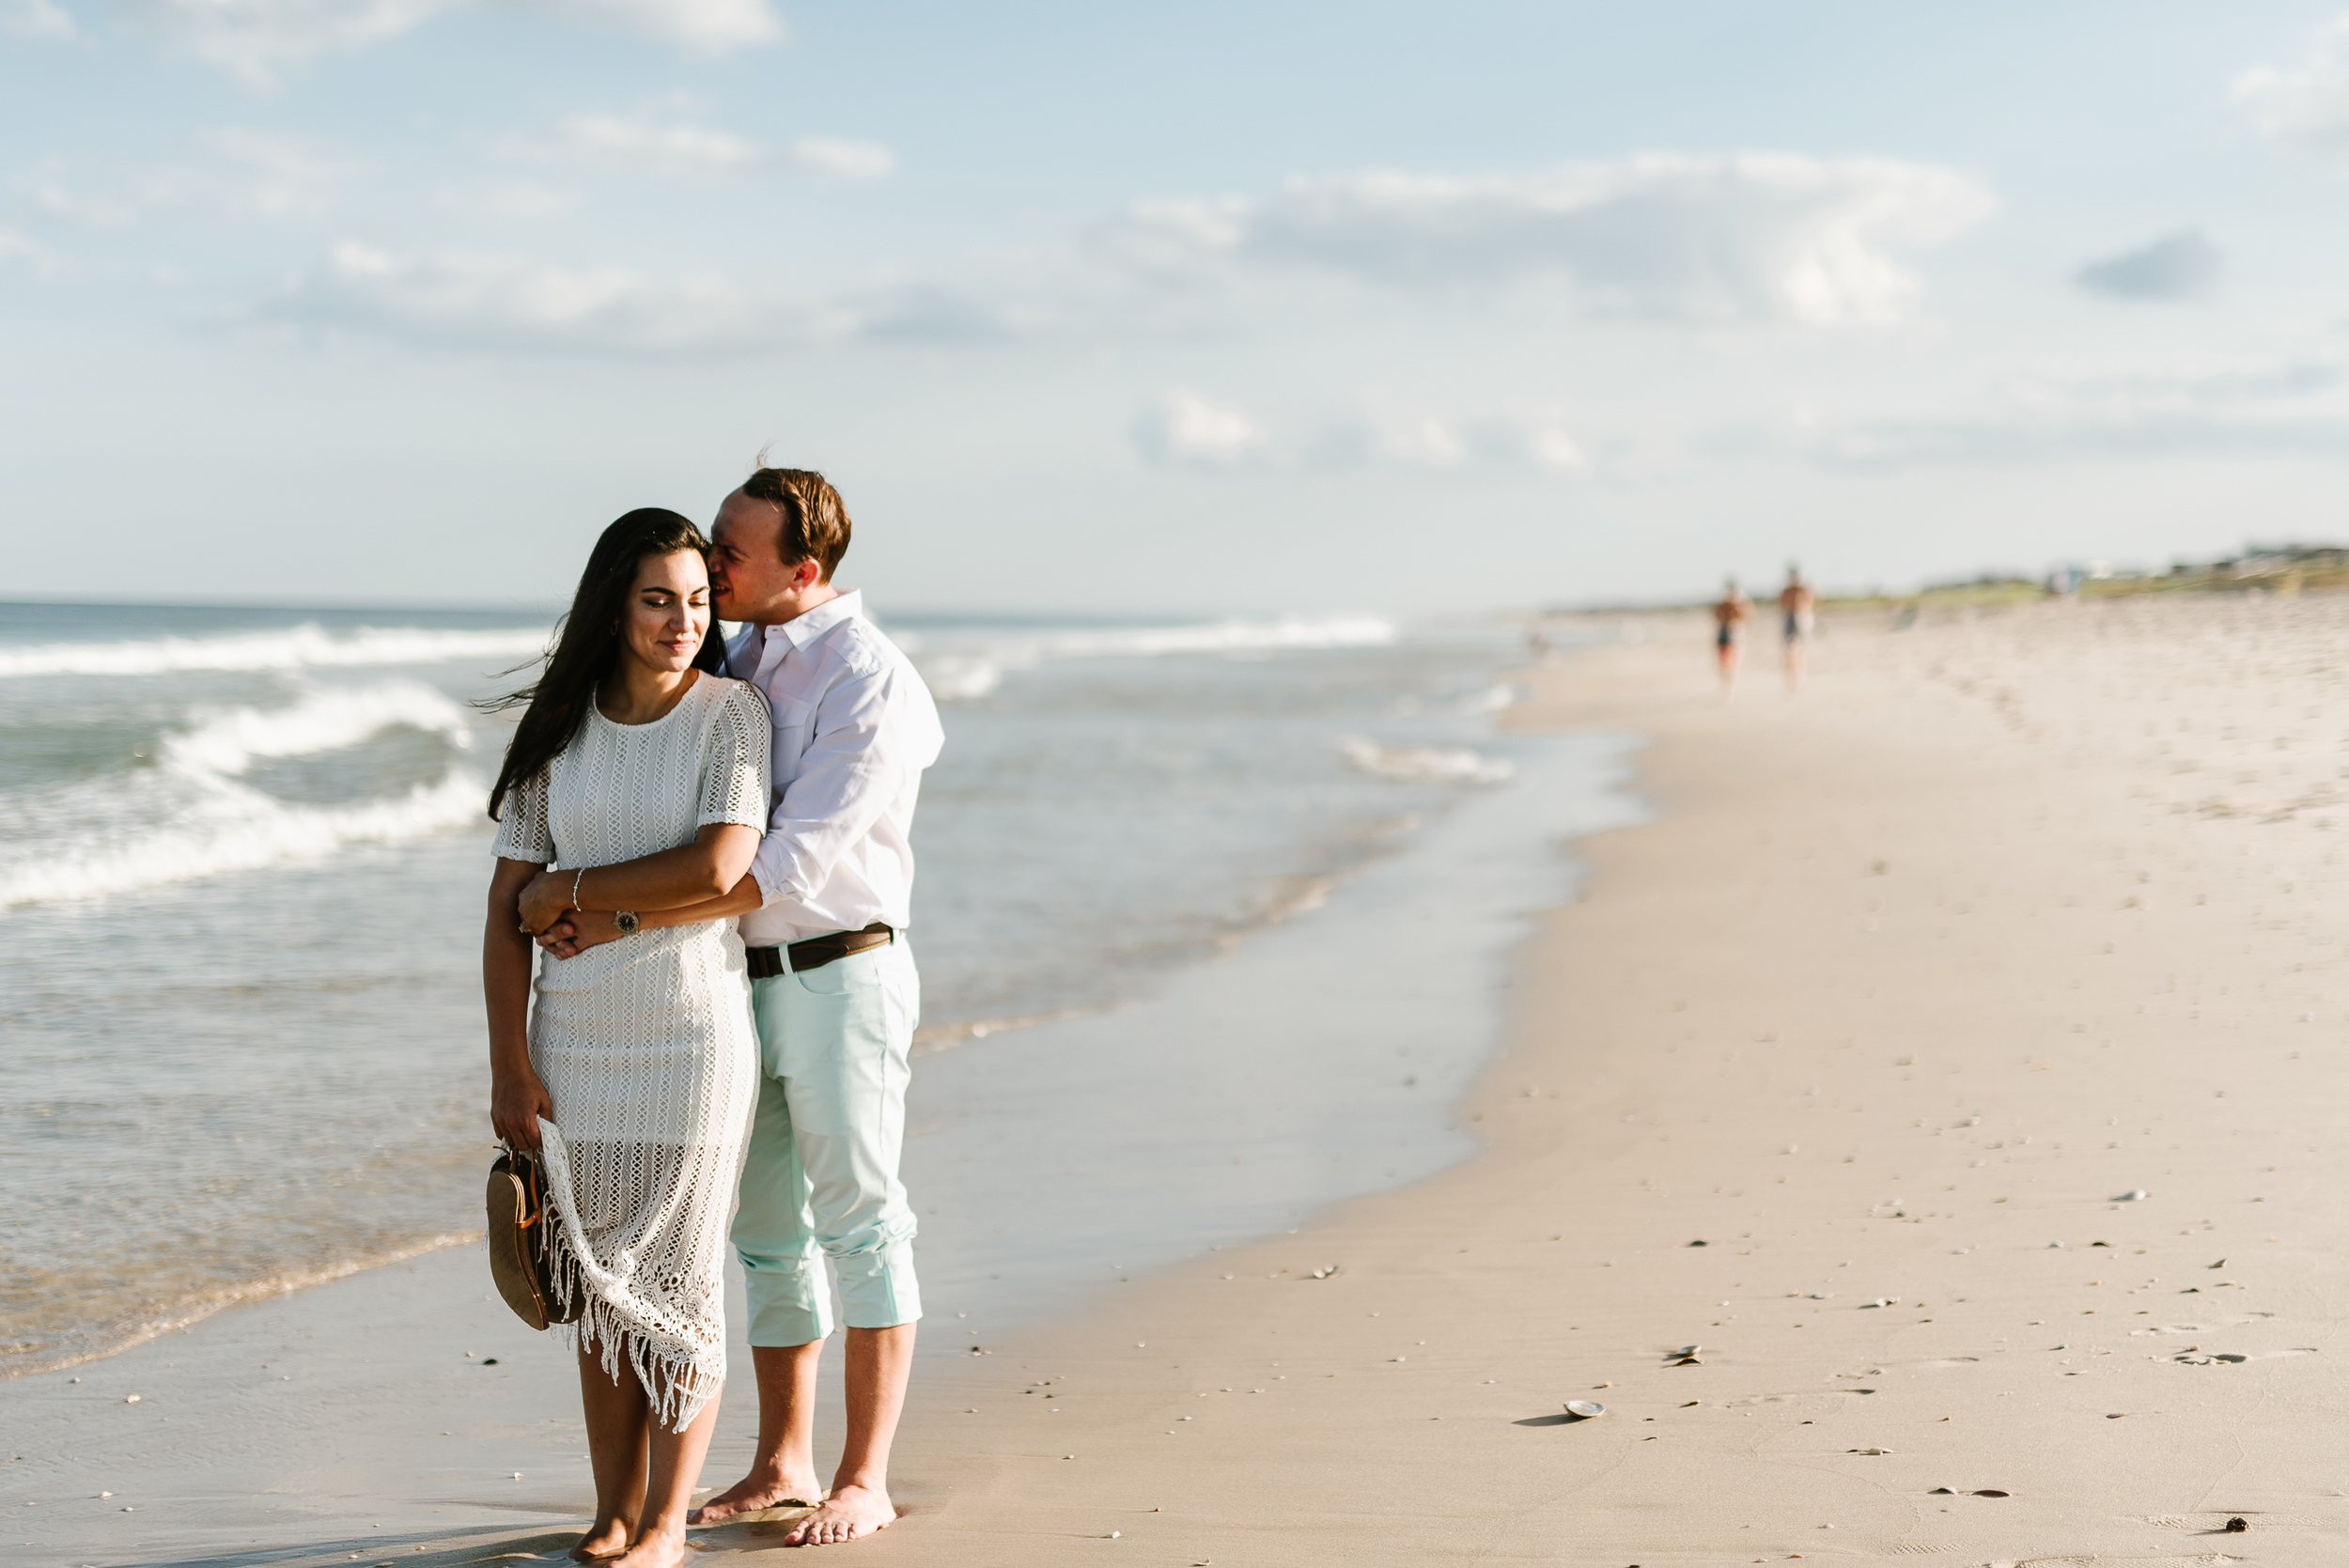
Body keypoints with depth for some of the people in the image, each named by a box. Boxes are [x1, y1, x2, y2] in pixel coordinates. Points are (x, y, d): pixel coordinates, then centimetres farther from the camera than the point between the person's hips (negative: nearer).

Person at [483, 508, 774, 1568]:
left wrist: (570, 890, -9)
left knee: (679, 1282, 1)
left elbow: (718, 866, -18)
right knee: (600, 1281, 7)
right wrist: (509, 1068, -2)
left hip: (692, 1034, -3)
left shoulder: (732, 713, -4)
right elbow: (508, 910, 4)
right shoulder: (559, 729, 5)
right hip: (575, 1041, 3)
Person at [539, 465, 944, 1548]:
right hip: (738, 979, 8)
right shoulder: (740, 659, 8)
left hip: (836, 972, -8)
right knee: (766, 1229, 13)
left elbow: (789, 866, -24)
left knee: (858, 1222, 1)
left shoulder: (870, 684, -18)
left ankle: (865, 1481, 10)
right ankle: (781, 1464, 24)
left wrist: (624, 918, -22)